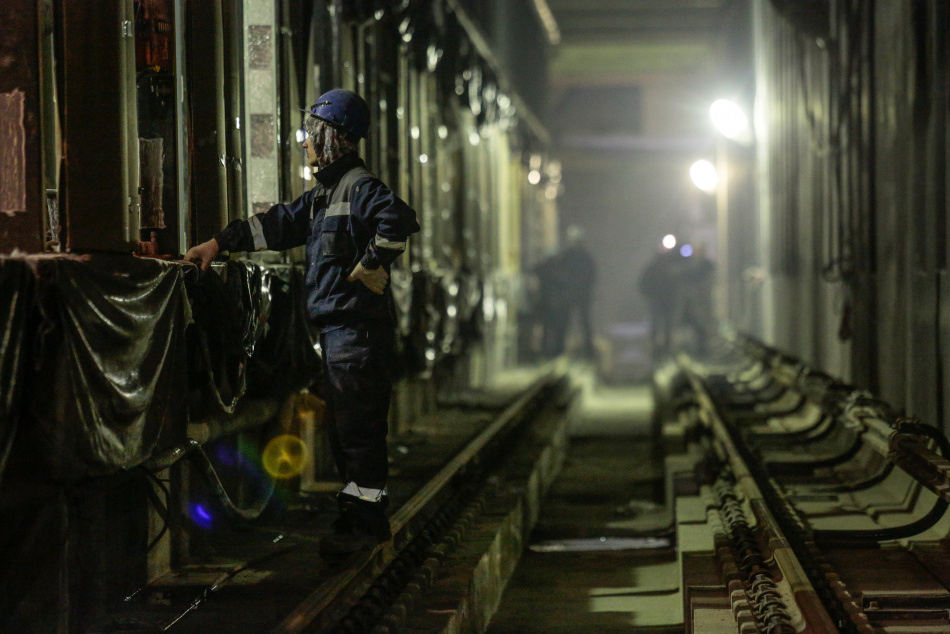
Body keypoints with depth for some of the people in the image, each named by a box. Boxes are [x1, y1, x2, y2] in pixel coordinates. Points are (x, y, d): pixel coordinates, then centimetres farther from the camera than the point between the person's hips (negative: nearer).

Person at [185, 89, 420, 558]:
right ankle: (354, 518, 18)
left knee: (359, 427, -8)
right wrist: (221, 242, 24)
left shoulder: (359, 186, -11)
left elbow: (397, 220, -29)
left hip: (358, 325, -10)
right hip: (336, 327, 10)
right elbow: (280, 224, 27)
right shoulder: (324, 193, 20)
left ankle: (368, 522, -5)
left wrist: (368, 267, -21)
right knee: (343, 428, 12)